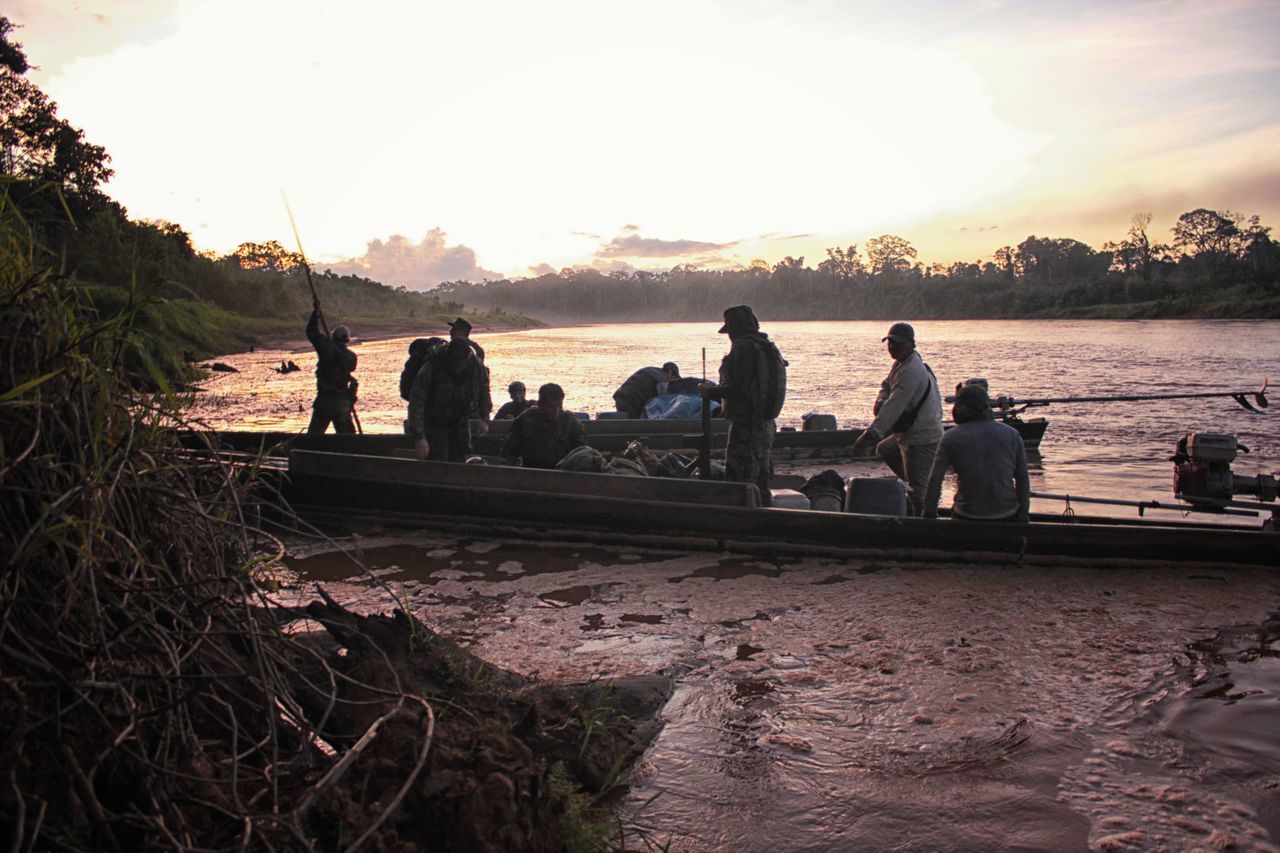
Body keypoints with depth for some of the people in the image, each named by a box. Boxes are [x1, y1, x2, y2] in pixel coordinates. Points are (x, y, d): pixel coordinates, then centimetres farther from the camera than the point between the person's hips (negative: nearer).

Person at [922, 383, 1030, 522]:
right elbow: (1023, 479, 3)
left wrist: (930, 514, -1)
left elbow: (935, 480, -10)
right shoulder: (1012, 434, 1)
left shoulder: (950, 438, -5)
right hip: (1007, 515, 2)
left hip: (967, 516, -2)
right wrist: (1023, 515, 12)